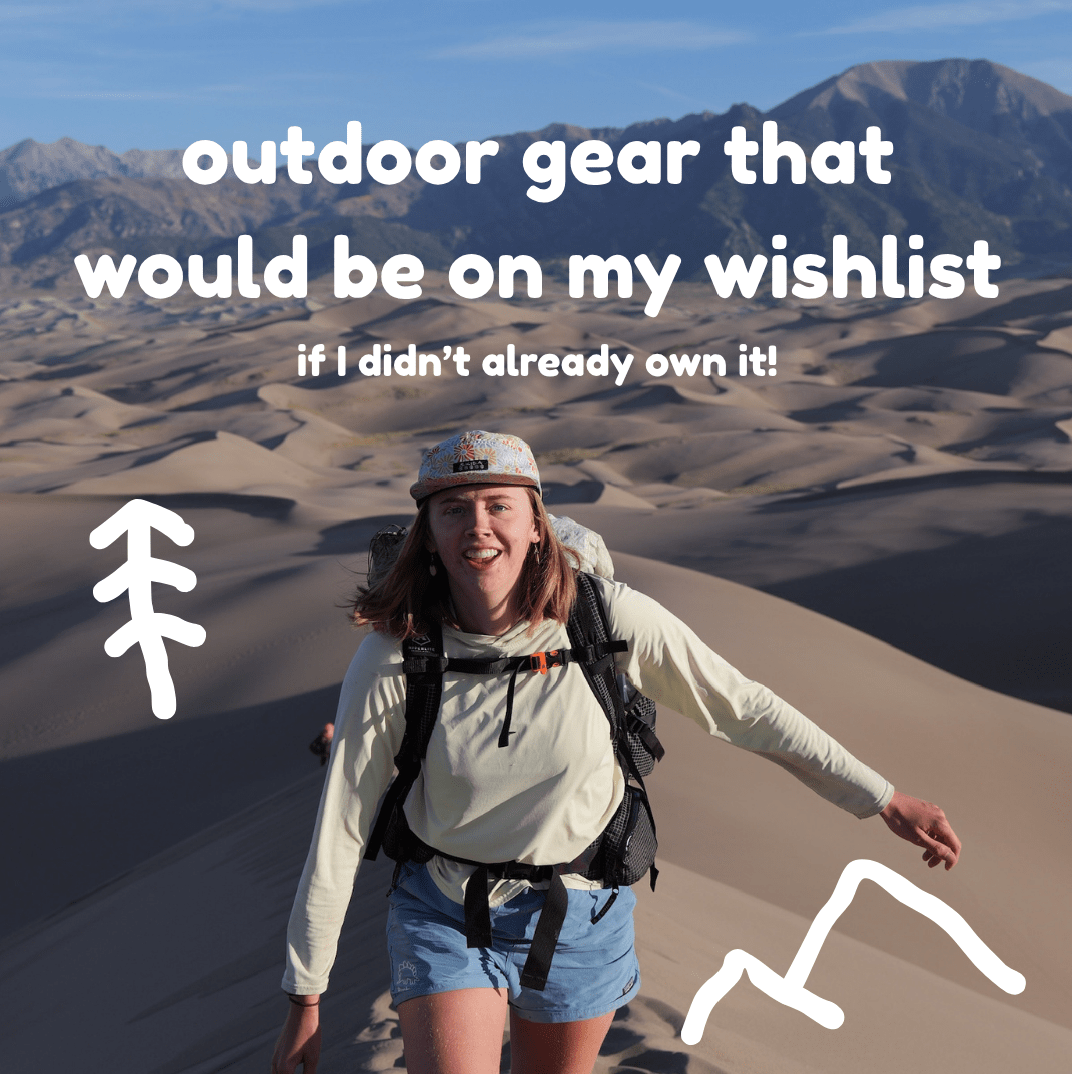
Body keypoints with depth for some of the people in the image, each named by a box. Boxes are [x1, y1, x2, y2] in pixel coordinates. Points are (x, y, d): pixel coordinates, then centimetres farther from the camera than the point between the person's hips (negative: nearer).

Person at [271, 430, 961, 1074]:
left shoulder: (608, 620, -18)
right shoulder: (392, 659, -19)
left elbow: (746, 710, -8)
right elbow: (339, 832, -11)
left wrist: (888, 802, -4)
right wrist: (305, 999, -7)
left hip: (581, 918, 1)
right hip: (444, 917, -1)